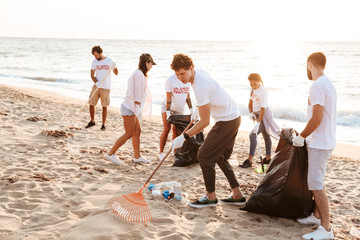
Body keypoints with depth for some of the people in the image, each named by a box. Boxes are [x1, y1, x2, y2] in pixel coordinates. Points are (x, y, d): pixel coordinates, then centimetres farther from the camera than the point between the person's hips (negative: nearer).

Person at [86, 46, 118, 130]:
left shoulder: (109, 61, -2)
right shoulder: (94, 62, 4)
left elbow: (116, 73, 4)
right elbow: (92, 75, 3)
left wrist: (115, 67, -18)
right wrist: (96, 82, -15)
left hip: (106, 88, -2)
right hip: (96, 86, 3)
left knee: (104, 107, -1)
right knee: (91, 104, 2)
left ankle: (103, 125, 11)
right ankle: (92, 121, 23)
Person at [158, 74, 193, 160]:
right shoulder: (170, 80, -17)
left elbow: (188, 97, 3)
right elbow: (168, 97, -19)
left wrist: (191, 109, 0)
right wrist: (168, 111, -23)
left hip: (180, 109, 3)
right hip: (167, 107, -3)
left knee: (176, 130, -2)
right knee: (166, 129, -9)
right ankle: (161, 152, -2)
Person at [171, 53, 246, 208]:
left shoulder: (200, 87, -27)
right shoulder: (200, 73, 2)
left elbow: (205, 122, -23)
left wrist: (184, 137, -18)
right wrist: (198, 109, 24)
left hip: (227, 122, -10)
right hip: (234, 117, 10)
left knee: (204, 155, -5)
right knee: (221, 157, 17)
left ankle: (210, 197, 6)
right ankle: (237, 195, 22)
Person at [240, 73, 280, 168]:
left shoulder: (262, 92, -23)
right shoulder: (253, 89, 2)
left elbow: (263, 109, -24)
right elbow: (250, 101, 11)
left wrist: (258, 123, -27)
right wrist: (251, 113, -6)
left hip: (264, 115, -9)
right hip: (257, 113, 9)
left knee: (252, 135, -17)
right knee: (266, 136, 16)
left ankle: (249, 160, -17)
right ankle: (268, 158, 26)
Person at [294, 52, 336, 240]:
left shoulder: (318, 85, -18)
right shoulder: (328, 84, 13)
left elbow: (316, 119, -23)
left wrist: (301, 137, -11)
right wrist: (306, 136, 19)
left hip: (319, 144, -10)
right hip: (325, 141, 10)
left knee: (316, 184, -8)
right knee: (316, 182, 18)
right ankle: (317, 216, 28)